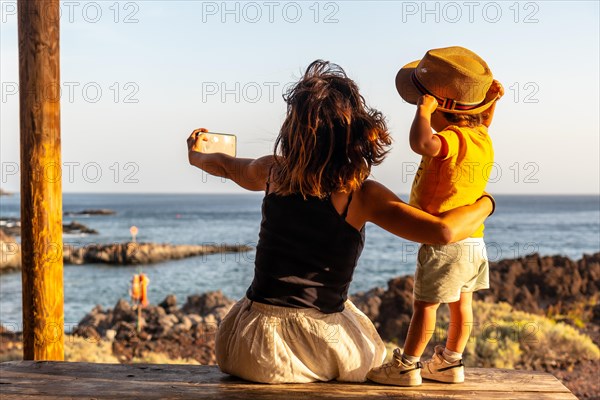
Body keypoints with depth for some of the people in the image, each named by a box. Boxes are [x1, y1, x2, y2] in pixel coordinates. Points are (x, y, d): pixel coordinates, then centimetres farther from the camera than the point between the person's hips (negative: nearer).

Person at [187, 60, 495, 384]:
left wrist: (196, 155, 45)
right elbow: (444, 230, -22)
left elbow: (227, 166, 22)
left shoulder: (275, 173, -1)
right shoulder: (362, 195, -14)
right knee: (371, 358, 34)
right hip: (318, 345, 0)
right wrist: (485, 202, -1)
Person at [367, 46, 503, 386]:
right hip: (474, 240, 9)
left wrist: (424, 109, -31)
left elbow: (421, 143, -46)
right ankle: (450, 363, 26)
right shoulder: (481, 137, 6)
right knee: (462, 304, 15)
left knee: (425, 304, 0)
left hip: (444, 241, -9)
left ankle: (406, 367, 8)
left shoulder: (453, 139, -24)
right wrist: (489, 103, 16)